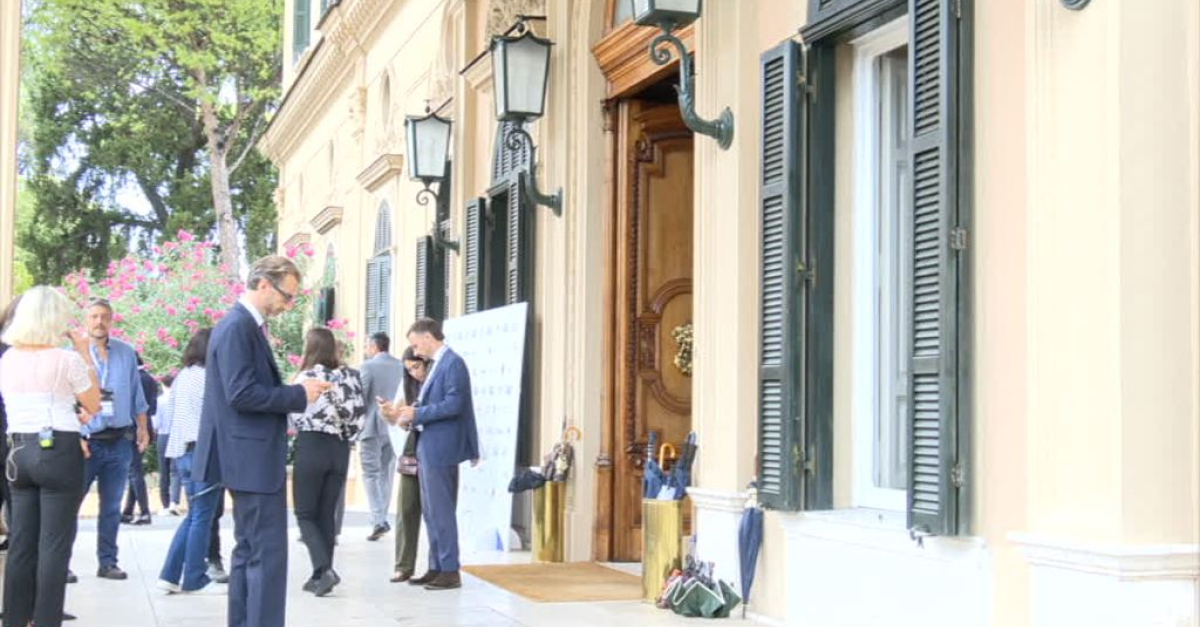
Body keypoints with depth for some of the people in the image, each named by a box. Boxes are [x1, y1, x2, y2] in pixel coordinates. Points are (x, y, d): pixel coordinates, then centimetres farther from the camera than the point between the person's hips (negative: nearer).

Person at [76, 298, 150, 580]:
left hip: (119, 442, 4)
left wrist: (143, 429, 14)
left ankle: (107, 562, 16)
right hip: (85, 440, -3)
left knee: (112, 506, 9)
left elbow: (136, 395, 15)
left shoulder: (126, 353, 7)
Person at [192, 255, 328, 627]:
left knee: (250, 551, 15)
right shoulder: (237, 327, -16)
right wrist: (300, 394, -17)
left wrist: (296, 394, 8)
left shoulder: (246, 325, 15)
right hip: (253, 458, -11)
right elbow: (241, 393, -23)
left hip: (249, 458, 11)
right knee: (268, 554, -9)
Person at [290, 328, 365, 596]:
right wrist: (344, 433, 12)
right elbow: (360, 413, 1)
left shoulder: (308, 376, -10)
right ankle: (321, 575, 12)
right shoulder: (349, 376, 4)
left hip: (312, 446, -5)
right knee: (327, 514, 13)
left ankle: (324, 569, -13)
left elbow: (297, 415, -11)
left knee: (305, 514, 4)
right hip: (340, 450, 5)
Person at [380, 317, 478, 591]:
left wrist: (416, 413, -16)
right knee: (431, 511, 14)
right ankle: (436, 567, 21)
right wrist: (404, 411, 6)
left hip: (441, 450, -10)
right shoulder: (437, 364, 15)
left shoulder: (453, 363, -14)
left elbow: (454, 405, -21)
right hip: (428, 449, 10)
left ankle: (450, 571, 0)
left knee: (441, 511, -5)